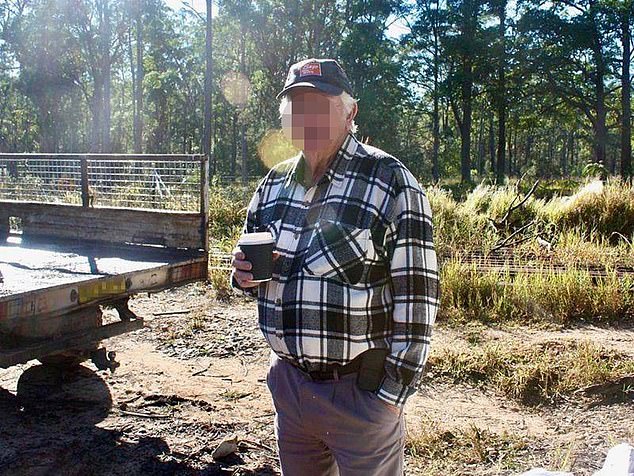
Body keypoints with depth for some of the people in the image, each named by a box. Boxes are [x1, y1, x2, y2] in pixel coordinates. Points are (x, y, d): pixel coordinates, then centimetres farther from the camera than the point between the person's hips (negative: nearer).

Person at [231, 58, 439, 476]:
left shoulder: (391, 181, -13)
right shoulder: (273, 185, 6)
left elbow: (416, 295, -14)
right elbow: (252, 266, 19)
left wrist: (394, 389, -14)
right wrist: (244, 275, -4)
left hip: (360, 390, -6)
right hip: (288, 381, 6)